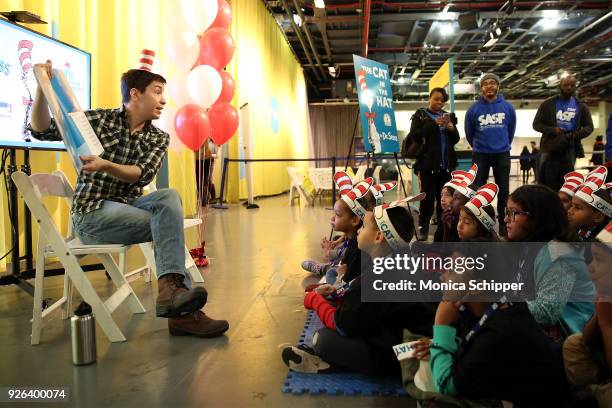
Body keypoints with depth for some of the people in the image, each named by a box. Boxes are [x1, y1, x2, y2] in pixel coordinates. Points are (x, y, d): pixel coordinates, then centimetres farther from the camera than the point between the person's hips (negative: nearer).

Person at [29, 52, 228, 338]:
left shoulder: (159, 138, 7)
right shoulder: (100, 120, -1)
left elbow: (142, 174, -11)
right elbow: (43, 130, -5)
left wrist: (106, 166, -29)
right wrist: (42, 89, -20)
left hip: (128, 207, 4)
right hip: (91, 213, -4)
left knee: (169, 197, -27)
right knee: (170, 223, -22)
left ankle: (171, 289, -36)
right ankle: (182, 312, -24)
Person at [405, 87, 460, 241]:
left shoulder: (448, 116, 14)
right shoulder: (420, 115, 2)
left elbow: (456, 139, 10)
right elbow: (414, 136, -12)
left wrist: (450, 127, -10)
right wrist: (434, 124, -19)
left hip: (446, 163, 4)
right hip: (428, 163, -4)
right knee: (428, 197, -5)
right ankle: (422, 227, 3)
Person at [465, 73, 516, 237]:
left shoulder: (508, 107, -1)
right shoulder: (474, 108, -4)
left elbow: (511, 130, 12)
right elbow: (469, 133, 8)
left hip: (502, 154, 1)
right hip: (480, 155, -1)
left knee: (503, 191, 7)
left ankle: (504, 225, 17)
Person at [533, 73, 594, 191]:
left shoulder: (581, 106, 9)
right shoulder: (548, 104, 3)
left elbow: (589, 127, 9)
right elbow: (536, 124, 2)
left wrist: (575, 135, -12)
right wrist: (553, 130, -16)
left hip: (570, 149, 2)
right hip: (550, 148, -2)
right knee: (547, 183, -3)